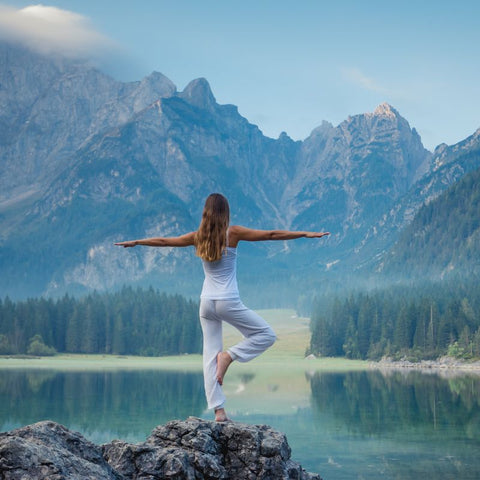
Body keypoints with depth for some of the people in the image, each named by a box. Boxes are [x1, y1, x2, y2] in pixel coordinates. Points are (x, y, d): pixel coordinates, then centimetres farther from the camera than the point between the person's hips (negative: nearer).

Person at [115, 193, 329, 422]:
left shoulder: (198, 237, 4)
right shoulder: (233, 233, -6)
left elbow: (163, 241, 15)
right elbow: (272, 235, -5)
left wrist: (135, 242, 31)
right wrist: (307, 234, -1)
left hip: (206, 302, 5)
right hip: (229, 302, -5)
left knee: (210, 354, 7)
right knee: (266, 334, 9)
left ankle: (219, 410, 3)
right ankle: (228, 356, -6)